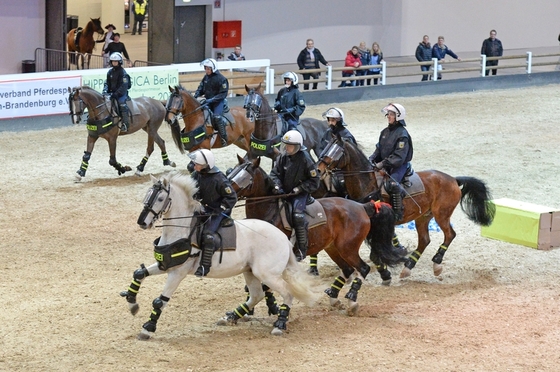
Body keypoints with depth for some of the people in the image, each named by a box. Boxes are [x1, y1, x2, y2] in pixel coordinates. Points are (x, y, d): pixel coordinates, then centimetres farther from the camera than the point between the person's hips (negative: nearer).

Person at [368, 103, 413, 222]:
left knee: (392, 184, -33)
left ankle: (398, 213, -27)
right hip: (386, 166, 9)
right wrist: (371, 160, -2)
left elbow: (399, 157, -21)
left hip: (399, 166, -9)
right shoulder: (385, 132, 12)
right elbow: (378, 149, 16)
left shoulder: (402, 134, -14)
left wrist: (383, 163, -26)